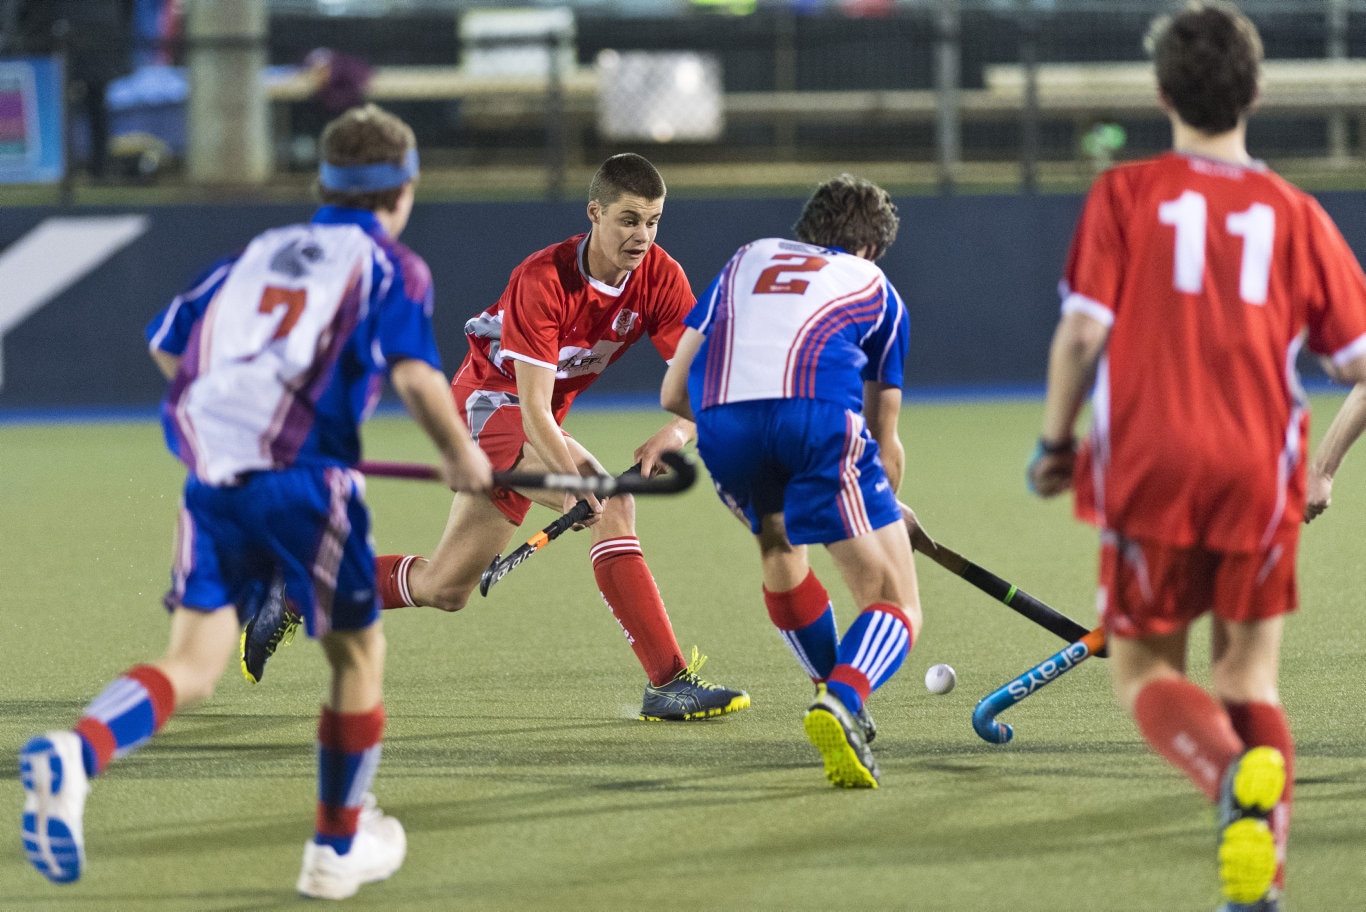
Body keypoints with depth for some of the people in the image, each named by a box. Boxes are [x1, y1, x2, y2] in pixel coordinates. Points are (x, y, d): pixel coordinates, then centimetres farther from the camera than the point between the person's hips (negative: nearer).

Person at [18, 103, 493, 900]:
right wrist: (462, 456, 3)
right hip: (304, 477, -4)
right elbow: (415, 372, -10)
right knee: (358, 652, 17)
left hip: (213, 476, 4)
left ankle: (76, 753, -32)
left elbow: (168, 342, 24)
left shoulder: (261, 251, 23)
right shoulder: (391, 267, 6)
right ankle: (339, 850, 26)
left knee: (192, 667, -2)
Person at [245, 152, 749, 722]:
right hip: (490, 401, -8)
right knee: (611, 503, -30)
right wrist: (572, 478, -46)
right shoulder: (544, 279, -28)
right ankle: (668, 681, -32)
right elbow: (534, 407, -32)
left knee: (444, 588, 11)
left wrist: (677, 430, -37)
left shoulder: (661, 279, -12)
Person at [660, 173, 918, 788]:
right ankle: (843, 702, -28)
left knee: (776, 543, 34)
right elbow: (885, 446, 37)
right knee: (896, 602, 1)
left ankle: (838, 701, 38)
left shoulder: (747, 260, 36)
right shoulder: (876, 288, 31)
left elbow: (673, 393, 30)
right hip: (819, 413, -3)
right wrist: (886, 514, 55)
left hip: (719, 421, 3)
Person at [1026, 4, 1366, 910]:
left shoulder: (1125, 193, 0)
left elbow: (1083, 331, -7)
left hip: (1149, 469, -1)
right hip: (1258, 473, 1)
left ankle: (1230, 770, -23)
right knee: (1250, 678, 13)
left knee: (1147, 672, 9)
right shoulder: (1292, 212, 4)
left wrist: (1056, 441, 5)